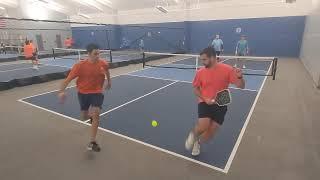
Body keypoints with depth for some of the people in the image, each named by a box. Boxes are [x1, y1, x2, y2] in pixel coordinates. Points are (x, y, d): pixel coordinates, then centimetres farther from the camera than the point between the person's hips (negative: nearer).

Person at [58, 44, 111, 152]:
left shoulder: (103, 64, -13)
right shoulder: (80, 65, -21)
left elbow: (107, 70, 12)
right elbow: (68, 79, -18)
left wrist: (109, 81, 25)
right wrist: (61, 91, -31)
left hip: (97, 92, 0)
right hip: (83, 92, 1)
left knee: (96, 114, -18)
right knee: (84, 117, 13)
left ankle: (92, 142, -7)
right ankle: (91, 114, 53)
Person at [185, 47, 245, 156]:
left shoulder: (227, 69, -10)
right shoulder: (200, 72, -5)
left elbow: (241, 86, -8)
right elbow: (195, 88, 6)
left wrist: (240, 77, -31)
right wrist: (204, 99, -10)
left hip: (220, 105, 1)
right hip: (205, 103, 0)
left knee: (211, 131, 3)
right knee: (203, 127, -21)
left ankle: (197, 142, 34)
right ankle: (193, 134, 15)